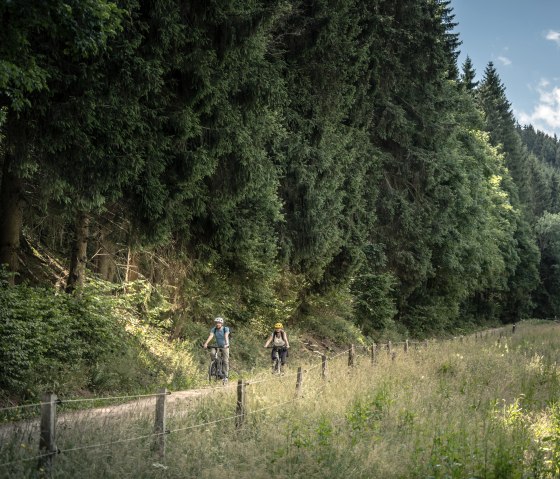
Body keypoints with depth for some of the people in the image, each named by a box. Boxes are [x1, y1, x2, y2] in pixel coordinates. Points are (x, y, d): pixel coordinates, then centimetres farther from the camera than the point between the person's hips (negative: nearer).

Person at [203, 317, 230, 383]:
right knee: (212, 353, -28)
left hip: (224, 346, -2)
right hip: (217, 345, 3)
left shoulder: (226, 329, -16)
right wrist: (206, 344, -41)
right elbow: (211, 336, -24)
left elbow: (226, 336, -32)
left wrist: (226, 344, -50)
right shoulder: (214, 329, -10)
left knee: (225, 361, -9)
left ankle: (225, 376, -1)